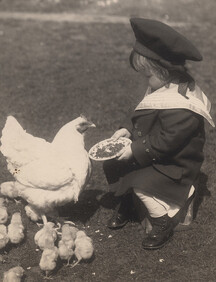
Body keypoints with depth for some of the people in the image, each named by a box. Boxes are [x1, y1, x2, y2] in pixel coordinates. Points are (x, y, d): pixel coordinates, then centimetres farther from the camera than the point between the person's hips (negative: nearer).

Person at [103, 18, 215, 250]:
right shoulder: (163, 88, -2)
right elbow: (142, 115, 11)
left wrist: (135, 151, -23)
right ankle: (124, 205, 27)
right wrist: (127, 129, -6)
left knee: (141, 183, -27)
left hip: (175, 166, -9)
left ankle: (163, 223, -1)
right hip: (152, 153, 9)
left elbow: (165, 142, -29)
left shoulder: (181, 108, -32)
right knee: (111, 165, 2)